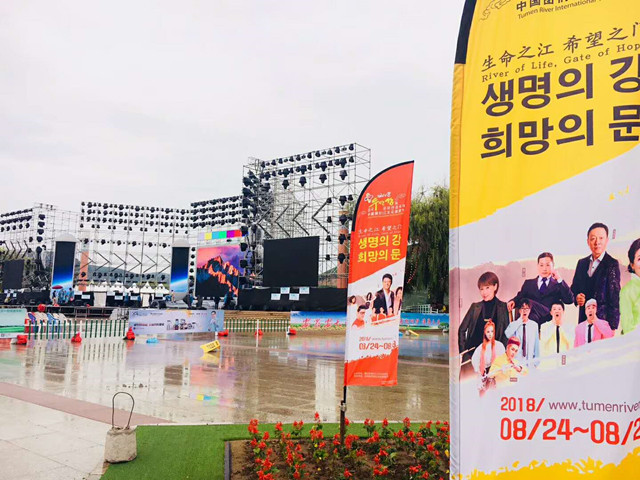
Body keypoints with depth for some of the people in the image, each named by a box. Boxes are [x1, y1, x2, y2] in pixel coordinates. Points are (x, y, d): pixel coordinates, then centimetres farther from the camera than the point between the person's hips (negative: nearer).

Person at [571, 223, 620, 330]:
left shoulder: (612, 264, -6)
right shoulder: (582, 263, 11)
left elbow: (614, 298, -9)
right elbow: (574, 287, 20)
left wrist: (612, 328, -13)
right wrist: (576, 297, -3)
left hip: (603, 319, -4)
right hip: (584, 319, 5)